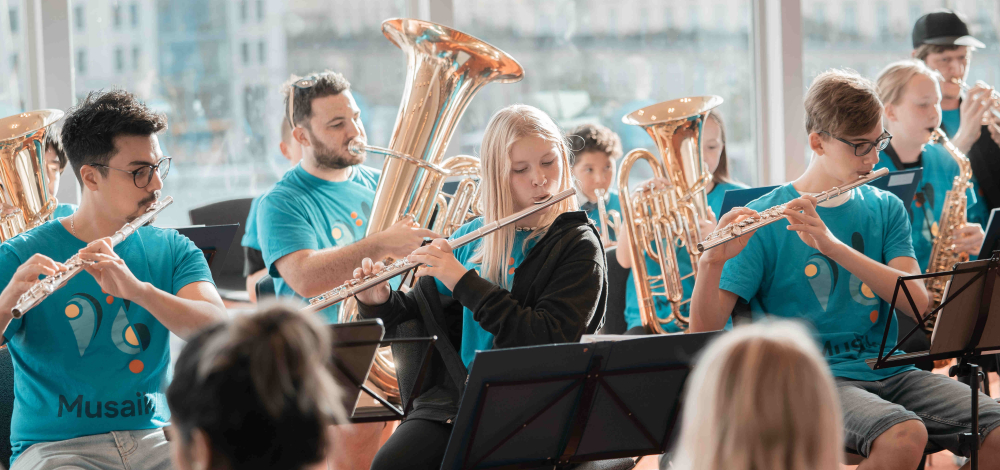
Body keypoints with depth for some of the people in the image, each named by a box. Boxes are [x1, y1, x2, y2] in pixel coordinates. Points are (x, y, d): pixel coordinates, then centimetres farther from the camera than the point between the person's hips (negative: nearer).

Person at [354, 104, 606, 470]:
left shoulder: (578, 245, -2)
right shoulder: (472, 237, 13)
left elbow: (550, 340, -15)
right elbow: (421, 314, 20)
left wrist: (464, 282, -16)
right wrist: (379, 301, -2)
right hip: (448, 399, 4)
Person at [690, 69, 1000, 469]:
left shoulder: (885, 209, 12)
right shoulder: (765, 220, -1)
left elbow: (917, 302, -6)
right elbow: (704, 328, -7)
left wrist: (832, 245, -18)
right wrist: (712, 260, -28)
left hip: (888, 372, 4)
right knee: (904, 436, -34)